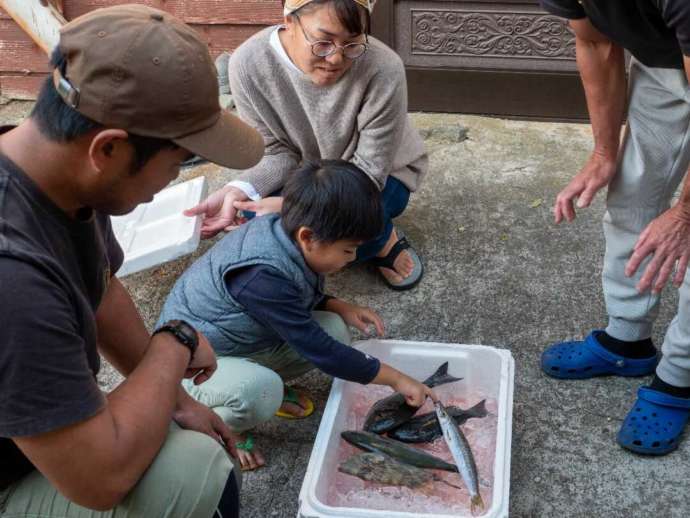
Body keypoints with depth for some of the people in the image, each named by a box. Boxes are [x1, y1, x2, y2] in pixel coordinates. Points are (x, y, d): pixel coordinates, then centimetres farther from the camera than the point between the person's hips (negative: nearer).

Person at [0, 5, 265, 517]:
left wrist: (172, 397, 4)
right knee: (199, 474, -21)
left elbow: (102, 293, 7)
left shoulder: (69, 174, -11)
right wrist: (176, 343, -20)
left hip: (50, 425, 8)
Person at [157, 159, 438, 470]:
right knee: (259, 392, -38)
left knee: (334, 330, -10)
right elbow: (319, 351, -29)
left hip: (245, 342, 8)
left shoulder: (282, 229, -12)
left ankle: (267, 385, 12)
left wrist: (341, 308, -8)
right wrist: (396, 379, -21)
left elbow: (302, 295, 11)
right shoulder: (262, 277, -36)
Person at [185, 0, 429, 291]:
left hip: (379, 178, -3)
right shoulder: (249, 63, -24)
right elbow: (280, 153, -14)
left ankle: (385, 239, 2)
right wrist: (238, 191, -35)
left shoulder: (383, 70, -33)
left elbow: (368, 172, -25)